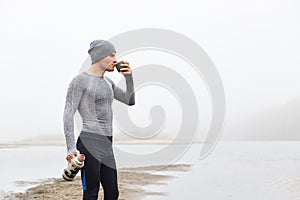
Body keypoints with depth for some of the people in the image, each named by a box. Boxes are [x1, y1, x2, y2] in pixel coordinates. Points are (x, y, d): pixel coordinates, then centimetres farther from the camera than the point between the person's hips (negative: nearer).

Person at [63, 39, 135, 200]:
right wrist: (71, 148, -20)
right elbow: (68, 114, -12)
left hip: (106, 145, 8)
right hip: (89, 143, -8)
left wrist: (129, 77, 9)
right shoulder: (80, 80, -7)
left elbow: (130, 101, 25)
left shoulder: (107, 82, 17)